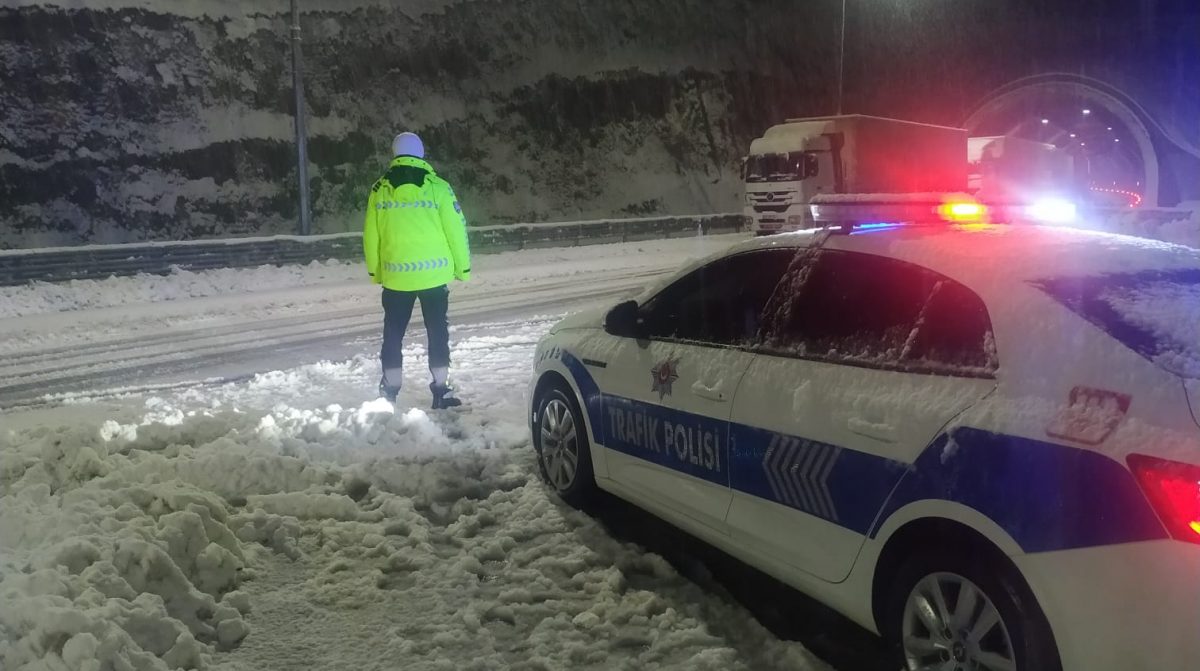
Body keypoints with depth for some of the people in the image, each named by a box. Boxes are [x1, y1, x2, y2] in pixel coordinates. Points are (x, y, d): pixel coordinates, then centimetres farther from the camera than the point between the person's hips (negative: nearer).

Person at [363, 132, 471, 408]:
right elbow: (456, 229, -5)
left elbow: (371, 236, 5)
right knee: (437, 331, 9)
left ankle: (389, 391, 15)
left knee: (393, 333, 12)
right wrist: (463, 267, 4)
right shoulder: (437, 187, -6)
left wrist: (375, 271, 15)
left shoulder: (379, 191, 1)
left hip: (395, 276, 2)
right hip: (434, 274, -1)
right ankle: (441, 390, 9)